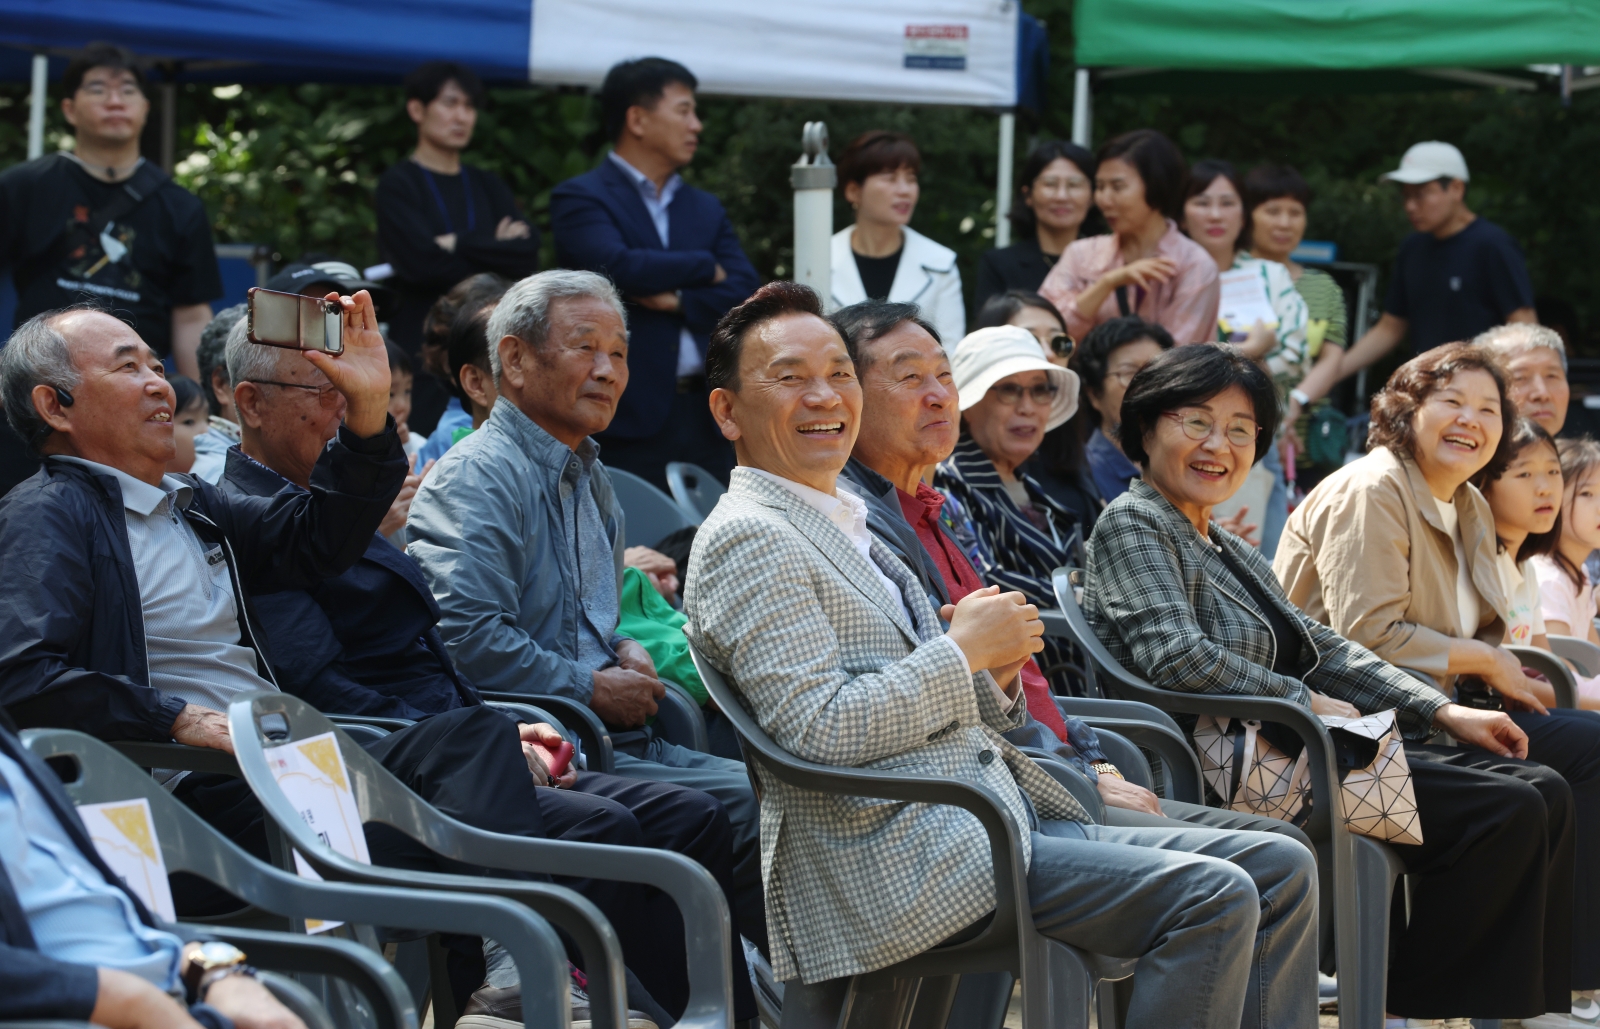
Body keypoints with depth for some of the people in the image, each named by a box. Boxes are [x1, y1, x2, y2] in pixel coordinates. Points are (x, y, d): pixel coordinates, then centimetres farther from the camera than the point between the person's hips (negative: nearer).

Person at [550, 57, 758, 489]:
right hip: (630, 418, -5)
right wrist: (706, 269, -2)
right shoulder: (580, 198, 1)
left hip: (705, 416, 6)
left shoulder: (705, 208, 20)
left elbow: (745, 291, 9)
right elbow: (618, 267, -16)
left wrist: (679, 300, -10)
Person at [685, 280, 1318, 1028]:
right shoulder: (745, 540, -7)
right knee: (1213, 899, -22)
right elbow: (818, 728, -19)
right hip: (894, 861, -10)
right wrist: (962, 650, -9)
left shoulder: (850, 528, 23)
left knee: (1280, 872, 2)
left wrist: (994, 678, 5)